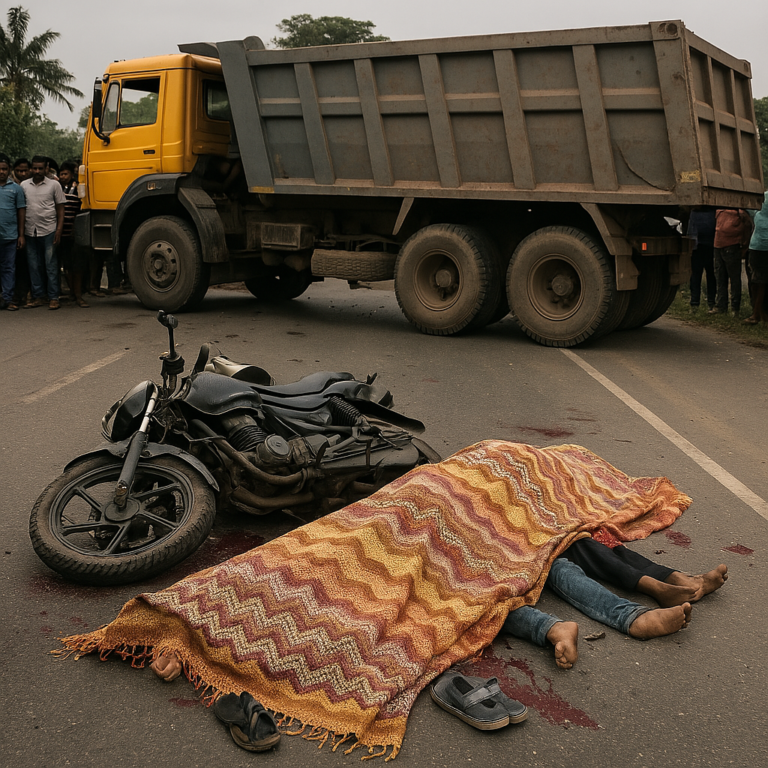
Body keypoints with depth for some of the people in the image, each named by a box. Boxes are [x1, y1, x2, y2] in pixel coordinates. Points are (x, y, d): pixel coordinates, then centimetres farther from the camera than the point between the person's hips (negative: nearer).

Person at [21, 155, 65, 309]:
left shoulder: (54, 185, 3)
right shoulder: (24, 185, 9)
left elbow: (60, 209, 4)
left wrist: (59, 230, -5)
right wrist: (20, 231, 5)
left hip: (48, 231, -3)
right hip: (30, 231, 3)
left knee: (51, 265, -1)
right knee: (34, 266, 6)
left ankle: (53, 298, 3)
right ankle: (38, 296, 14)